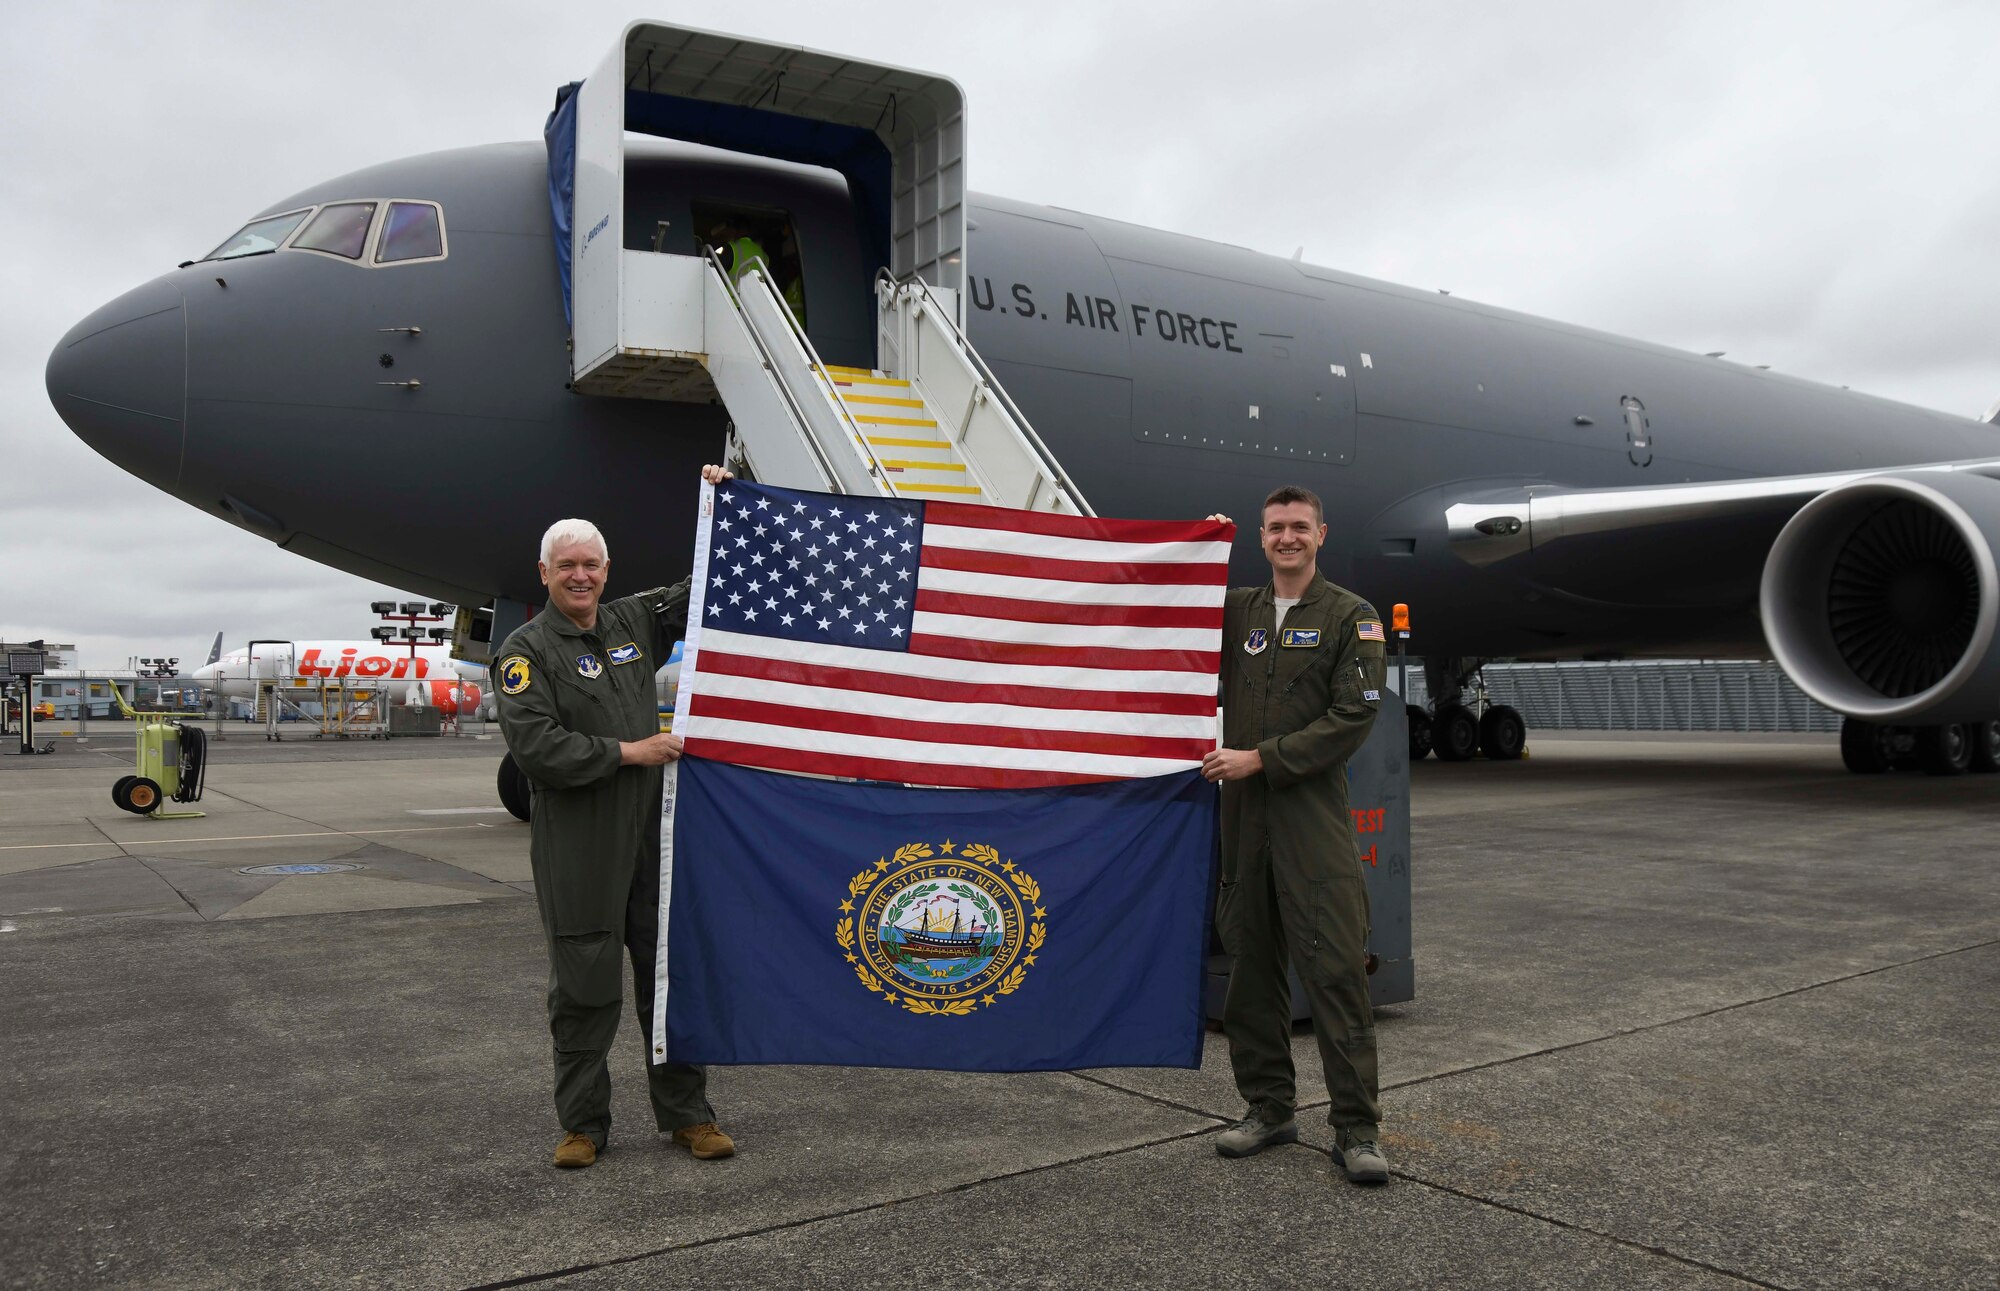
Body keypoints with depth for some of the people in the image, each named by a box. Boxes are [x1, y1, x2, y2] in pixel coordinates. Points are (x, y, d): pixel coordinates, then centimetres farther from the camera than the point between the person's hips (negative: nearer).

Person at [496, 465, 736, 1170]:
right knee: (584, 986, 4)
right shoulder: (526, 650, -3)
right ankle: (582, 1124, 20)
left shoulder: (634, 621, 12)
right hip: (578, 847, -4)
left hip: (652, 832, 5)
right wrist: (626, 752, -14)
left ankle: (686, 1112, 21)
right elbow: (535, 746, -15)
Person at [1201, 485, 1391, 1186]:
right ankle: (1268, 1107, 23)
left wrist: (1261, 758, -13)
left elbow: (1353, 715, -8)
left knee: (1334, 966, -6)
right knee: (1252, 962, 10)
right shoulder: (1236, 608, 14)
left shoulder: (1351, 617, 0)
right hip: (1242, 812, 5)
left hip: (1313, 812, -5)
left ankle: (1356, 1128, 3)